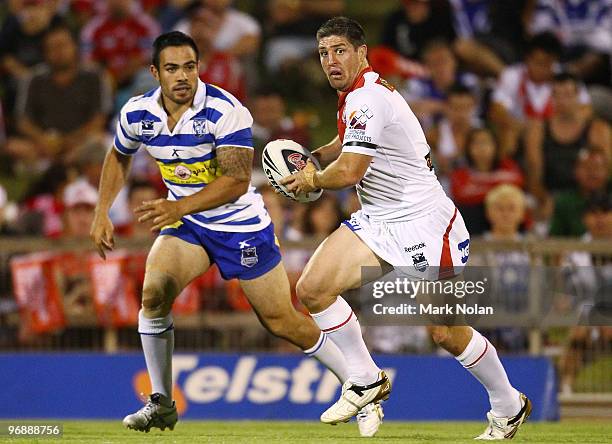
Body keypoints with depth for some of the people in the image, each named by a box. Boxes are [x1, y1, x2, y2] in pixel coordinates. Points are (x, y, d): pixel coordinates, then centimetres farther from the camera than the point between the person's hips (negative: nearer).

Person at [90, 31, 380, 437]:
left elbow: (237, 180, -30)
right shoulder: (138, 113, -9)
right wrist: (102, 213, 5)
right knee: (154, 292, -20)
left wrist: (179, 207, -40)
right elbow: (119, 158, 13)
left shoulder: (225, 111, -25)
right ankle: (162, 403, -8)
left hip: (241, 224, -4)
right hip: (185, 222, 4)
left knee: (282, 321, 1)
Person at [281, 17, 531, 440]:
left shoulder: (368, 98, -20)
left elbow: (349, 171, -25)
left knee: (447, 334, -6)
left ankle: (509, 407, 16)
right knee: (312, 289, -8)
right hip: (379, 222, 9)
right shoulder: (355, 96, 10)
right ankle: (367, 380, 6)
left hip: (425, 223, -9)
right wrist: (312, 158, 12)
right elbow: (346, 144, 31)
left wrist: (313, 180, -4)